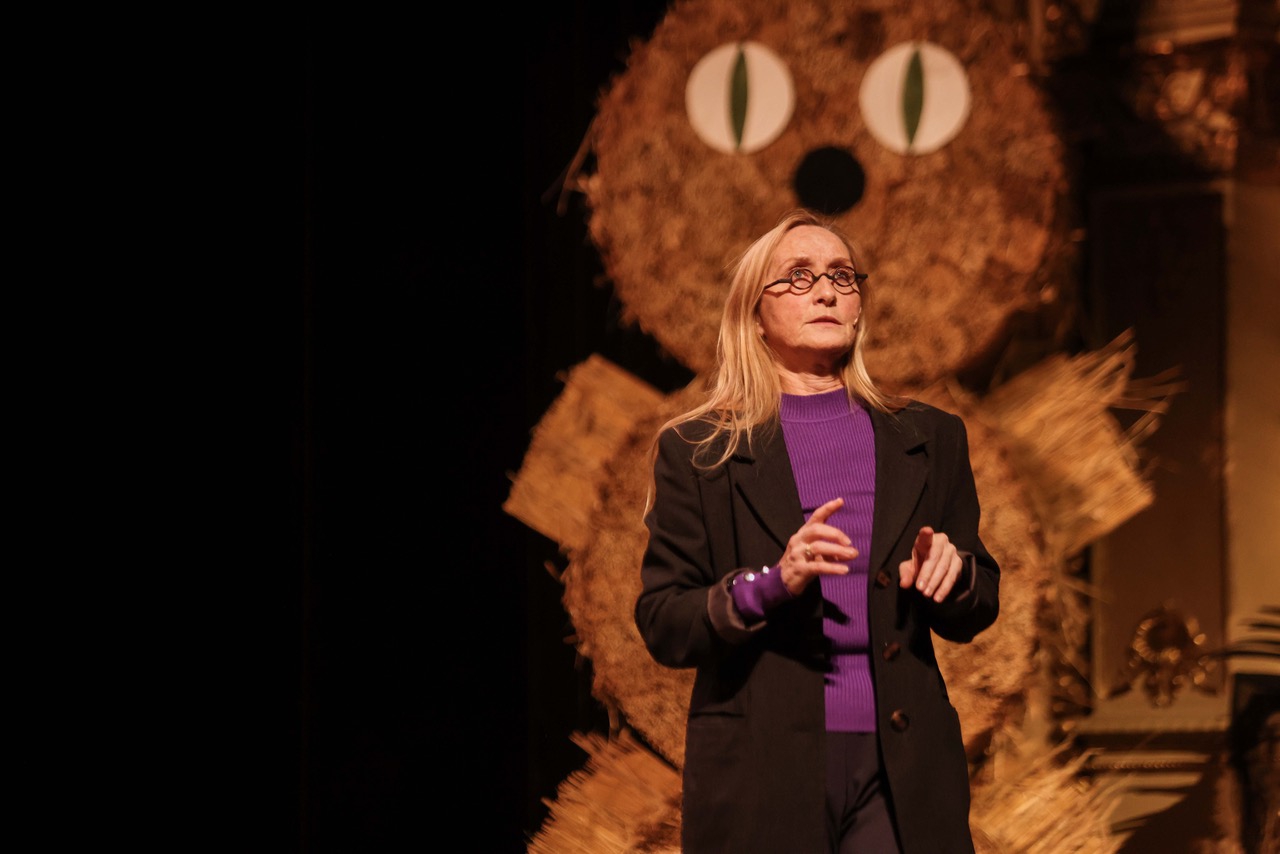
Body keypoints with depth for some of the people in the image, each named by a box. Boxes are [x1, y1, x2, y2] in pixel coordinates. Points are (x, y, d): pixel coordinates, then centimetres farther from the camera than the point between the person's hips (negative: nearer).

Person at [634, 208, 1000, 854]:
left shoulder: (930, 440, 14)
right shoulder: (697, 451, 6)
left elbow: (975, 614, 17)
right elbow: (661, 627, 0)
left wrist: (951, 571, -5)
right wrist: (771, 583, -16)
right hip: (761, 772, -2)